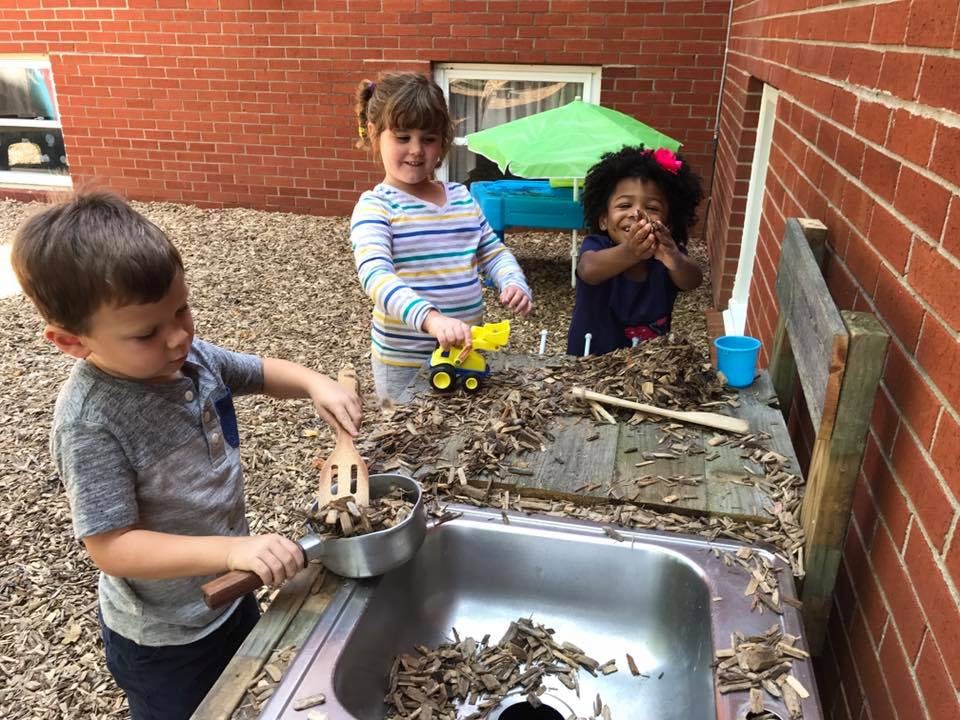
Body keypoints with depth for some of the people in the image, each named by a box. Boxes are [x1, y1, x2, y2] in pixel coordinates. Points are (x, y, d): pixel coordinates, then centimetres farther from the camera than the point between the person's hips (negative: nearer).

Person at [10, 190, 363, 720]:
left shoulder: (191, 355, -13)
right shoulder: (90, 423, -31)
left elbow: (261, 373, 5)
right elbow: (111, 547, -30)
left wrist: (314, 383, -16)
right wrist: (232, 549, -41)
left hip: (231, 593, 6)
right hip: (164, 638, -6)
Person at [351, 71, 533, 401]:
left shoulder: (462, 197, 5)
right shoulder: (375, 207, -13)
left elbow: (494, 252, 11)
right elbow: (375, 275, -28)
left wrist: (515, 284, -11)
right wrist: (430, 318, -44)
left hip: (466, 351, 6)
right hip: (405, 363, -5)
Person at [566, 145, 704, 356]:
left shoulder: (667, 253, -7)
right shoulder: (598, 246, -12)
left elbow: (693, 281, -26)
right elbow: (589, 270, -34)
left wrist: (675, 261, -47)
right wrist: (628, 253, -53)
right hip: (591, 362, -3)